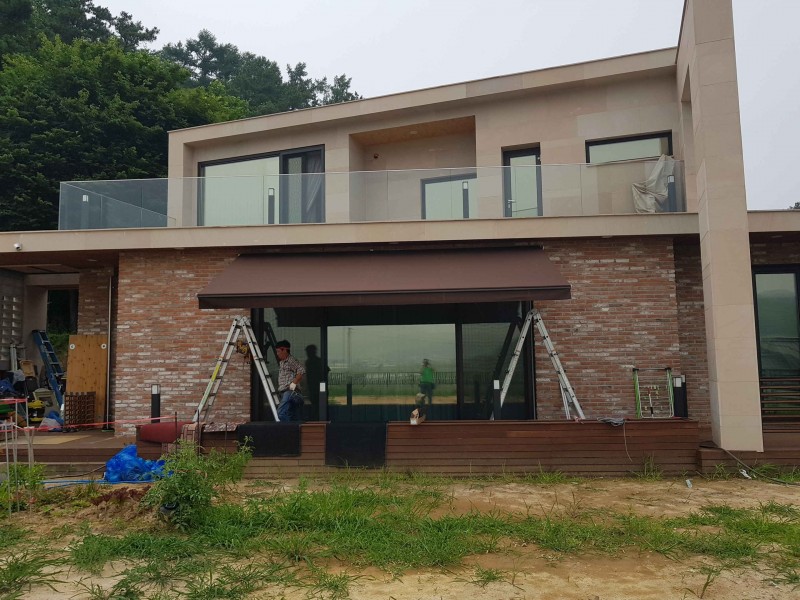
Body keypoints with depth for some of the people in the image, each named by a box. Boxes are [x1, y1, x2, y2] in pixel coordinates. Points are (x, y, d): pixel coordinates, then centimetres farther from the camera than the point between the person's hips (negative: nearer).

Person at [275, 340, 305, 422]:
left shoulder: (291, 360, -5)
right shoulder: (282, 363, 23)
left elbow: (302, 370, -20)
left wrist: (294, 383, -19)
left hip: (290, 391, -9)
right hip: (284, 393, 9)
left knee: (281, 413, -20)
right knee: (294, 417, 6)